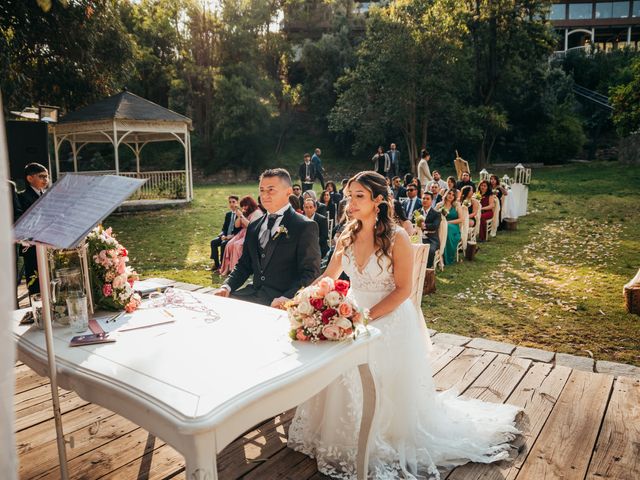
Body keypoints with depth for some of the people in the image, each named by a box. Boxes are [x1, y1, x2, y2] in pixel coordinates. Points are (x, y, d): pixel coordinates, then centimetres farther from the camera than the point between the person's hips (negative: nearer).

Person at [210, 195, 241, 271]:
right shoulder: (228, 214, 16)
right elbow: (224, 228, 16)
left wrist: (232, 236, -20)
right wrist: (223, 235, -6)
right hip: (226, 236, 7)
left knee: (223, 244, -30)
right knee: (213, 242, -14)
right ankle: (216, 264, -10)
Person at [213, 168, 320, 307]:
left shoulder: (305, 227, -4)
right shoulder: (253, 227, 17)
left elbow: (310, 273, -10)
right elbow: (244, 265, 20)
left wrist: (287, 298, -25)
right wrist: (227, 286, 1)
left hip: (283, 300, -6)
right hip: (254, 293, 6)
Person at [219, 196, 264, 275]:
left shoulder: (257, 212, -5)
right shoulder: (245, 214, 19)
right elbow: (237, 225, 16)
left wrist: (241, 216, -15)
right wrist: (239, 216, 1)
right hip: (243, 234, 8)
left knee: (237, 245, -28)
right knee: (230, 244, -16)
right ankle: (228, 268, -16)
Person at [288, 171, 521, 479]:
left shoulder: (397, 238, -17)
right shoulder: (348, 236, 0)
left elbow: (403, 289, -17)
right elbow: (328, 278, 6)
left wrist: (367, 316, -24)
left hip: (390, 321, -5)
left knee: (385, 391, 3)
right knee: (348, 388, 9)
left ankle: (384, 447, 30)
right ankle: (350, 441, 34)